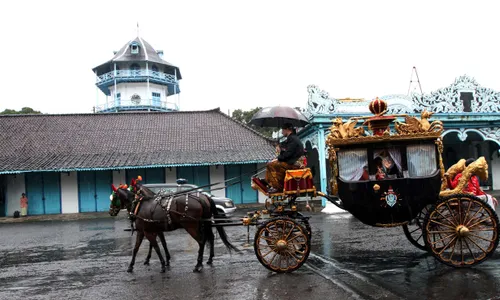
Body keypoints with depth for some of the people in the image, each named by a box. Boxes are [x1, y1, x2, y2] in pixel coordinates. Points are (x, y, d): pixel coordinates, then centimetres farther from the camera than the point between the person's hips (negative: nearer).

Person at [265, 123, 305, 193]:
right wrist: (278, 146, 8)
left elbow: (288, 153, -21)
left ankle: (277, 187, -15)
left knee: (270, 165, -16)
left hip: (293, 164, -11)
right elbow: (283, 144, 31)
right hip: (294, 162, 11)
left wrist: (278, 158, -12)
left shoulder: (292, 139, -13)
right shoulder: (291, 138, 20)